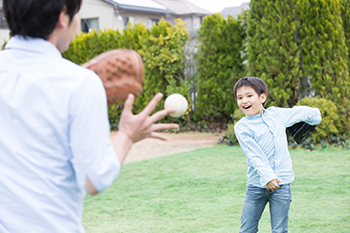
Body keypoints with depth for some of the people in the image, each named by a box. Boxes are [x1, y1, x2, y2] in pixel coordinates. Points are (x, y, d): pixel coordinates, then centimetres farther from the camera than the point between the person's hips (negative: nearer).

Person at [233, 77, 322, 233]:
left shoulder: (276, 114, 5)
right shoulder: (241, 127, -4)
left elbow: (300, 112, 22)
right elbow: (254, 155, -15)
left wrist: (315, 116, 40)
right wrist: (267, 177, -25)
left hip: (281, 182, 1)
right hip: (256, 184, -1)